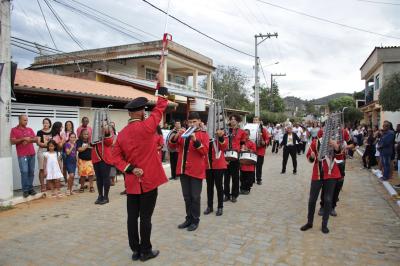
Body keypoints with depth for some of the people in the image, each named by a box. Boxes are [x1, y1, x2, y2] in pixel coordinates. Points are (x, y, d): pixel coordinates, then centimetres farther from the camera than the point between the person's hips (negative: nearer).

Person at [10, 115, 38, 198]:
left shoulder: (30, 129, 15)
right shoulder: (14, 130, 4)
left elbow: (36, 139, 10)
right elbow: (12, 141, -6)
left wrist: (29, 140, -8)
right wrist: (23, 139, -14)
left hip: (32, 154, 4)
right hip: (22, 155, -4)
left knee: (31, 172, 3)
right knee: (24, 172, -9)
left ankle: (30, 188, 12)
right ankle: (25, 190, -1)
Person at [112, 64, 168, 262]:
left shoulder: (122, 133, 2)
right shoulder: (146, 127, -14)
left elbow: (116, 157, 2)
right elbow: (160, 108, -6)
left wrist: (130, 169, -6)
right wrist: (161, 84, 0)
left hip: (132, 182, 5)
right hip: (149, 180, -5)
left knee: (132, 216, 11)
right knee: (145, 217, 4)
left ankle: (135, 250, 22)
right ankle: (145, 251, 16)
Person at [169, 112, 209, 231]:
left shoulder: (204, 134, -2)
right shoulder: (184, 133, 11)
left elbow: (205, 151, -12)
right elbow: (172, 145, 5)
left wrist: (195, 140, -24)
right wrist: (177, 135, -13)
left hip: (196, 170, -4)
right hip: (183, 169, 5)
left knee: (195, 197, 3)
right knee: (186, 196, 13)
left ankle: (195, 220, 16)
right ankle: (189, 218, 25)